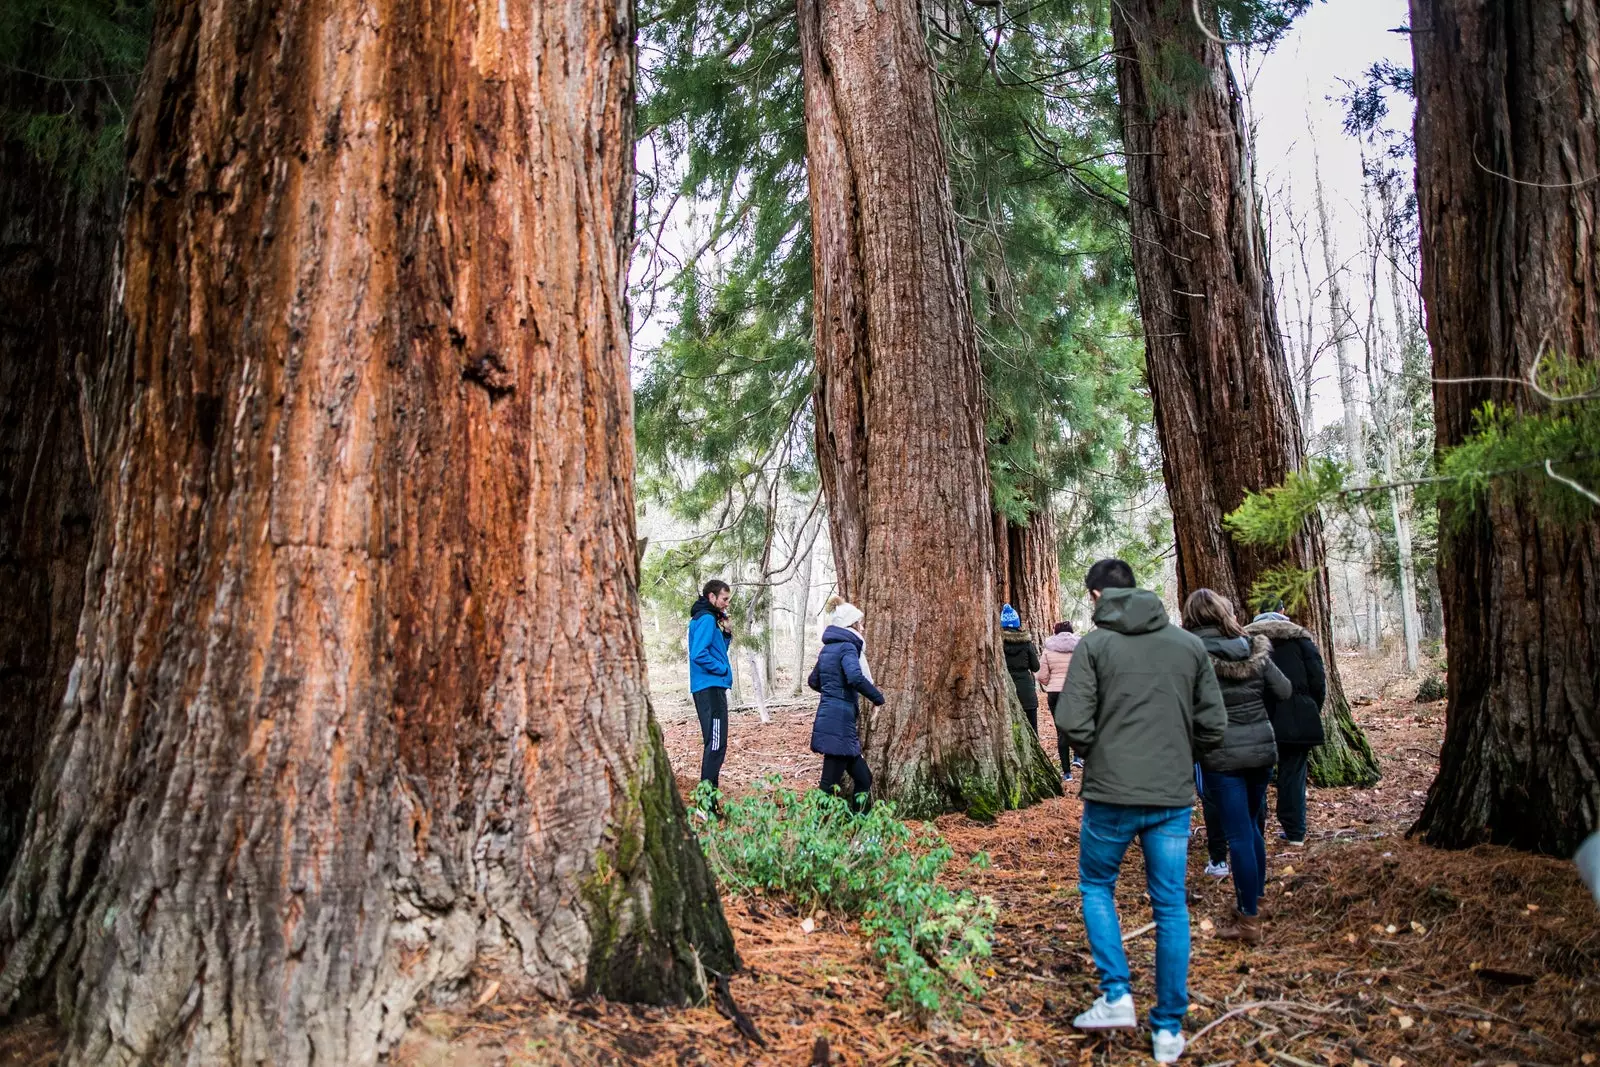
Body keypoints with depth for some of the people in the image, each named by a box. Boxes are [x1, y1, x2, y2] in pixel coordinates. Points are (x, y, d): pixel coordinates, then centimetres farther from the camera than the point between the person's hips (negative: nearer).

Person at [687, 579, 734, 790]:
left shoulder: (709, 619, 18)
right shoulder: (706, 619, -13)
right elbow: (699, 654, -24)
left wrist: (726, 634, 8)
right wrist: (723, 669, -12)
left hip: (711, 688, 11)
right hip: (710, 688, -11)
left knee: (714, 743, 15)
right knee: (716, 744, -11)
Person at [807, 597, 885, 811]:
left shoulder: (828, 648, 16)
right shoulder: (847, 647, -11)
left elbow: (813, 681, 25)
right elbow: (855, 678, -29)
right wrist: (877, 697, -15)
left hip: (827, 718, 9)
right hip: (839, 723, -9)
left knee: (863, 778, 15)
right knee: (830, 784, -4)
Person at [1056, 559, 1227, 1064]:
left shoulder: (1094, 644, -7)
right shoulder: (1189, 644, 4)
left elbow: (1072, 723, -14)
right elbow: (1213, 724, 4)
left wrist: (1097, 752, 6)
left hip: (1111, 794, -3)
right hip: (1173, 797, 3)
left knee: (1096, 886, 19)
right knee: (1171, 907, 12)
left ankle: (1116, 995, 10)